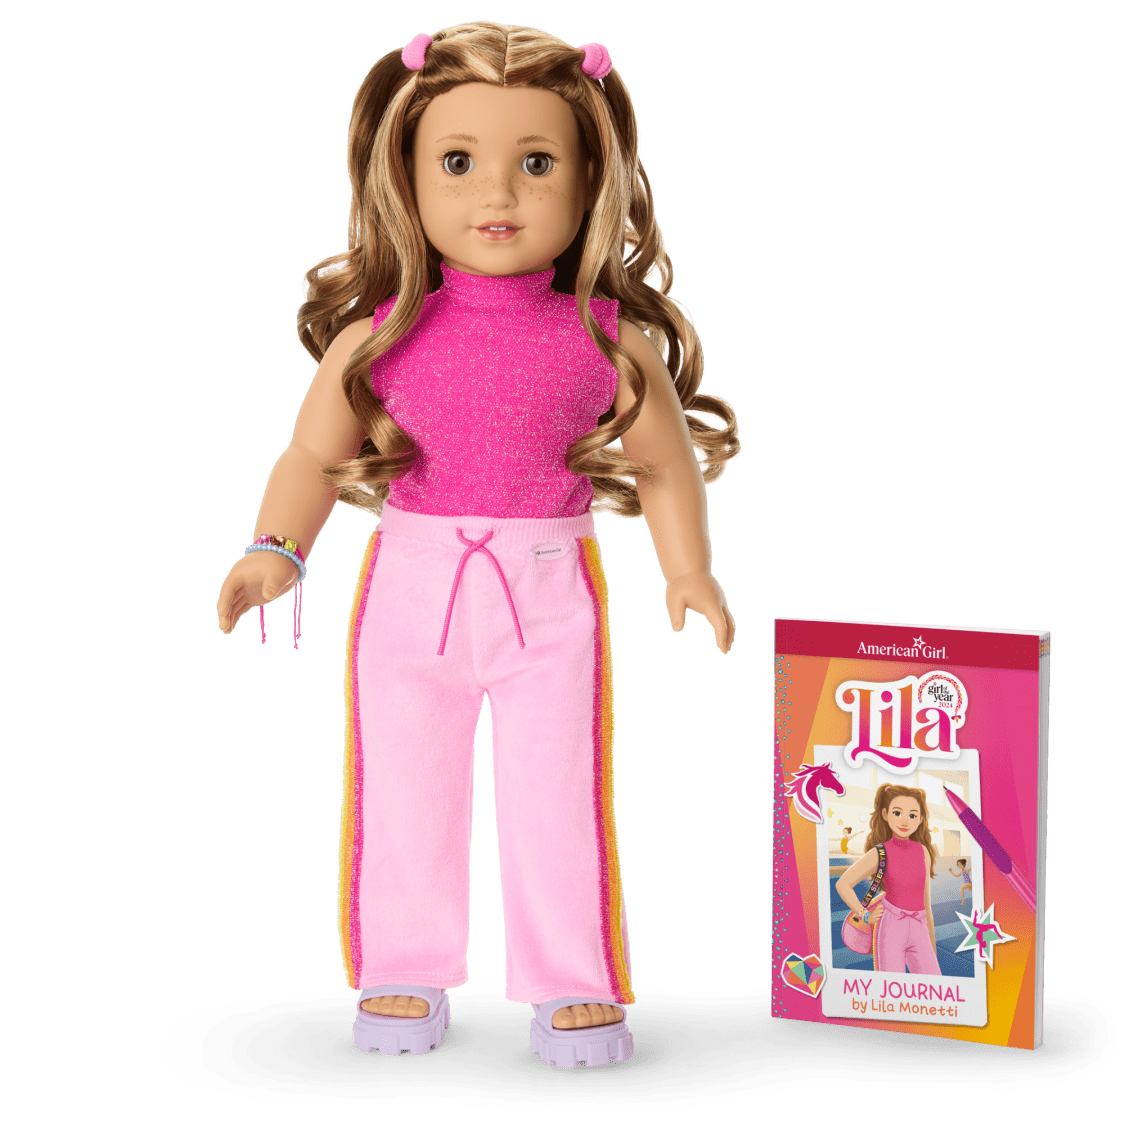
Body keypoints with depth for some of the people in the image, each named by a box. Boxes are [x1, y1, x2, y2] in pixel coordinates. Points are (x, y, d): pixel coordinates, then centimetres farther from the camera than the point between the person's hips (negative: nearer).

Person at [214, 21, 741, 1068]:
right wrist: (274, 551, -10)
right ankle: (401, 977, 26)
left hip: (551, 595, -1)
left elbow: (664, 460, 7)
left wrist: (688, 570, 0)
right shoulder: (378, 335, -4)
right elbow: (313, 454, 3)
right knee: (401, 793, 10)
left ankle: (574, 985, 19)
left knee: (557, 798, 4)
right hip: (410, 587, 1)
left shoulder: (609, 340, -4)